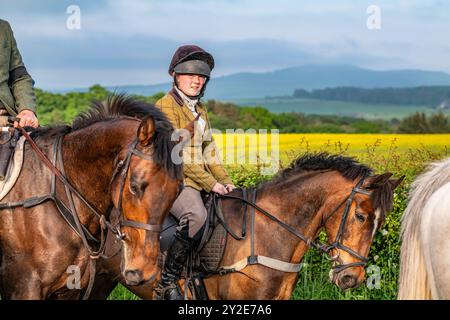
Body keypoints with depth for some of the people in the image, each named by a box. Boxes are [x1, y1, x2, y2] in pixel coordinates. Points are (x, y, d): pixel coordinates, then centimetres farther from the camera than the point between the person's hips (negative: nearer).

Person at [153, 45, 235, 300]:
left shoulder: (200, 110, 20)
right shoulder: (166, 107, -7)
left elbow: (209, 151, 20)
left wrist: (225, 181, 4)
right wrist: (210, 183, -17)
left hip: (198, 182, 9)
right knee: (197, 215, -35)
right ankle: (167, 282, -29)